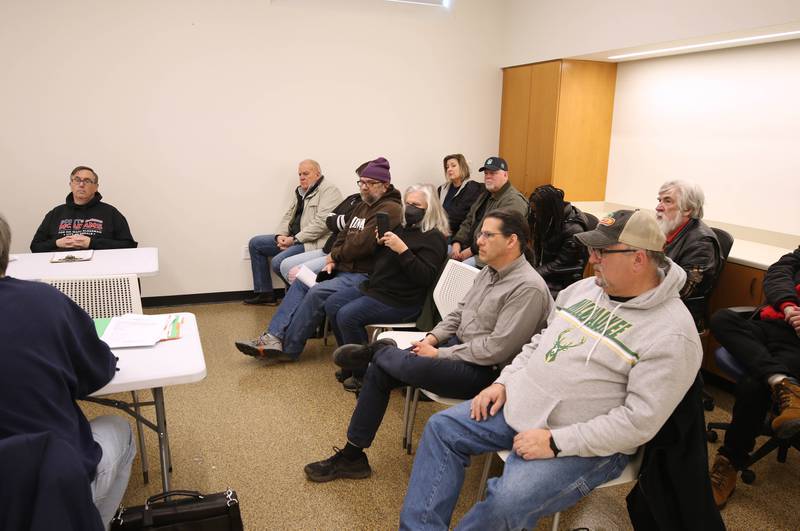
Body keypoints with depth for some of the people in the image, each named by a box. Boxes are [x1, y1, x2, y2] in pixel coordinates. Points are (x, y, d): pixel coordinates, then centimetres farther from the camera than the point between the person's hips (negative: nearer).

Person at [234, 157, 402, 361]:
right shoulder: (362, 206, 19)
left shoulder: (390, 209, -13)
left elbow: (363, 244, -22)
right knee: (300, 283, 0)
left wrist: (335, 255, -6)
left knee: (318, 292, -25)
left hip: (365, 275, -10)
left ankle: (288, 348, -13)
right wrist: (332, 260, 1)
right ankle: (274, 337, -6)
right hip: (344, 268, 10)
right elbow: (343, 236, 20)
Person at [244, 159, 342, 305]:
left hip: (313, 242, -10)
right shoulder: (300, 191, 18)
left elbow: (321, 223, -22)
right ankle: (264, 292, 13)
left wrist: (295, 239, -20)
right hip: (292, 239, 10)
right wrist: (280, 235, -2)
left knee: (278, 262, -29)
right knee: (255, 243, 11)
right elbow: (288, 215, 19)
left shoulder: (329, 190, -10)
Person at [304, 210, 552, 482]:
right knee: (378, 371, -4)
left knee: (410, 365, -32)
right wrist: (432, 338, -2)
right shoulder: (489, 271, 9)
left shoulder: (529, 288, -20)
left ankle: (375, 351, 6)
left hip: (485, 372, -9)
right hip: (458, 345, 9)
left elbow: (496, 349, -23)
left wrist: (438, 354, -17)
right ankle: (352, 455, 8)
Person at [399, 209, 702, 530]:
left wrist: (555, 442, -24)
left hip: (587, 444, -7)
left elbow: (640, 420, -22)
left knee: (508, 501, -29)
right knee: (441, 428, 1)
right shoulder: (584, 288, 5)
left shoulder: (672, 334, -18)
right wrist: (503, 382, 3)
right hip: (520, 406, 8)